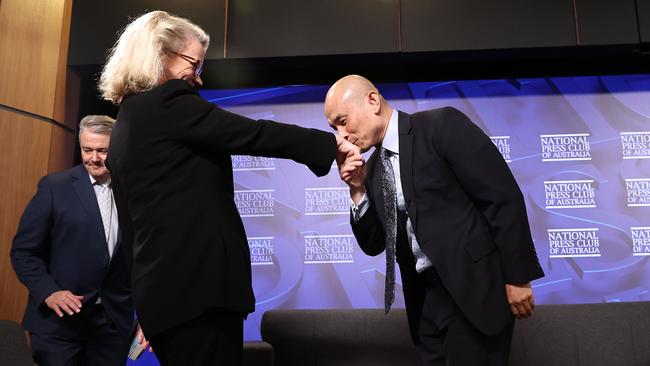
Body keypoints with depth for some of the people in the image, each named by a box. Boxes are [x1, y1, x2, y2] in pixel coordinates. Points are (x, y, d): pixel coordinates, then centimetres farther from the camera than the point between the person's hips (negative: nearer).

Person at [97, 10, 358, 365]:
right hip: (197, 283, -10)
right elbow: (252, 135, -14)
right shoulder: (168, 102, -9)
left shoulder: (127, 122, 18)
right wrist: (330, 142, -4)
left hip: (162, 286, 10)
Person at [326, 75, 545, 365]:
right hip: (427, 297, 6)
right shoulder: (372, 170, 10)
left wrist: (517, 276, -13)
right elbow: (373, 245, 11)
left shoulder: (442, 125, -10)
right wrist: (358, 191, -3)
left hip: (475, 286, -6)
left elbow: (504, 197, -13)